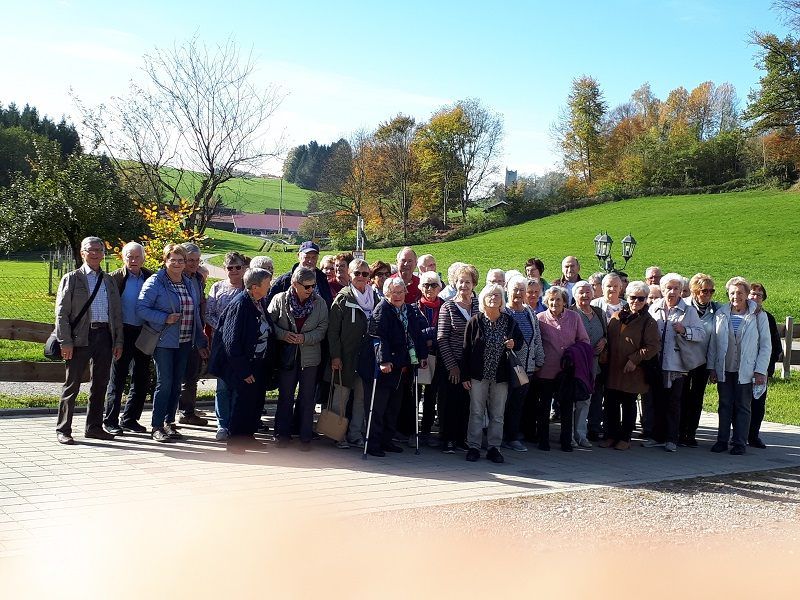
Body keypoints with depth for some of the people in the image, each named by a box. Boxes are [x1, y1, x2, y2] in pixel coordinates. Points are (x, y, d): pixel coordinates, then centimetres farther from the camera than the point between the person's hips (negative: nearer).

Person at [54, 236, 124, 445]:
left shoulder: (109, 280, 16)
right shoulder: (71, 278, 3)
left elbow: (117, 313, 16)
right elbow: (62, 313, -3)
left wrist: (118, 341, 8)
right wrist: (65, 342, -12)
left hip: (105, 336, 5)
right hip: (81, 337, -5)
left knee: (100, 384, 10)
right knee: (72, 384, 0)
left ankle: (94, 427, 21)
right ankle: (63, 429, 7)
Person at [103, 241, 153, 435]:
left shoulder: (150, 277, 7)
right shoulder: (116, 278, -3)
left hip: (143, 333, 4)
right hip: (123, 332, -4)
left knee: (142, 379, 9)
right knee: (117, 379, 2)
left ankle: (130, 419, 22)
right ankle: (110, 421, 11)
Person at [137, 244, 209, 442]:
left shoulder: (189, 284, 13)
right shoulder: (155, 282, -6)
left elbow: (195, 315, 17)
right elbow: (141, 309, -11)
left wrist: (201, 343, 16)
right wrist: (165, 318, -20)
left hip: (184, 343, 6)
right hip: (164, 342, -6)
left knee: (176, 384, 9)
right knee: (164, 383, -7)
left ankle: (169, 422, 19)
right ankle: (157, 427, 0)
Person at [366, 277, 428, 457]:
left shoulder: (411, 310, 11)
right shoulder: (382, 309, -10)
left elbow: (417, 334, 17)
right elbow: (379, 337, -18)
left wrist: (422, 355, 10)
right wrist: (384, 360, -27)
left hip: (404, 366, 7)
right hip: (386, 366, -7)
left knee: (394, 407, 12)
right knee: (379, 406, -2)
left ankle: (387, 440, 21)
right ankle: (373, 443, 3)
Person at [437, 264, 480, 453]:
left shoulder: (479, 306, 5)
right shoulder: (448, 307, -4)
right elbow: (441, 339, -6)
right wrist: (452, 365, -10)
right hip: (452, 363, -3)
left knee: (466, 401, 7)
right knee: (449, 401, 1)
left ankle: (462, 438, 19)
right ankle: (447, 440, 12)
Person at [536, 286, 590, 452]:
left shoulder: (574, 317, 3)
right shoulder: (540, 318, -2)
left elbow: (584, 341, 8)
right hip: (546, 370, -1)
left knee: (567, 407, 8)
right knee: (544, 406, 8)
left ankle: (566, 441, 19)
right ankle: (543, 441, 20)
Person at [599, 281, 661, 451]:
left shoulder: (648, 322, -6)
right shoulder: (616, 317, 8)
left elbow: (653, 346, -13)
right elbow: (607, 338, 16)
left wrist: (634, 360, -17)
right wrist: (605, 358, 5)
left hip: (632, 372, -4)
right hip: (612, 370, 4)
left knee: (628, 405, 8)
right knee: (611, 404, 10)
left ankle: (625, 438, 19)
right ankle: (611, 435, 22)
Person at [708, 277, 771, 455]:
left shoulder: (758, 316, -2)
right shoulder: (720, 314, 4)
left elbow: (766, 345, -1)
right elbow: (713, 343, 7)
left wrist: (760, 371, -7)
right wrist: (712, 368, 3)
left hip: (746, 371, -2)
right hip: (724, 370, 2)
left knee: (743, 407, 5)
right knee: (724, 406, 8)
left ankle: (740, 443, 12)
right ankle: (722, 440, 16)